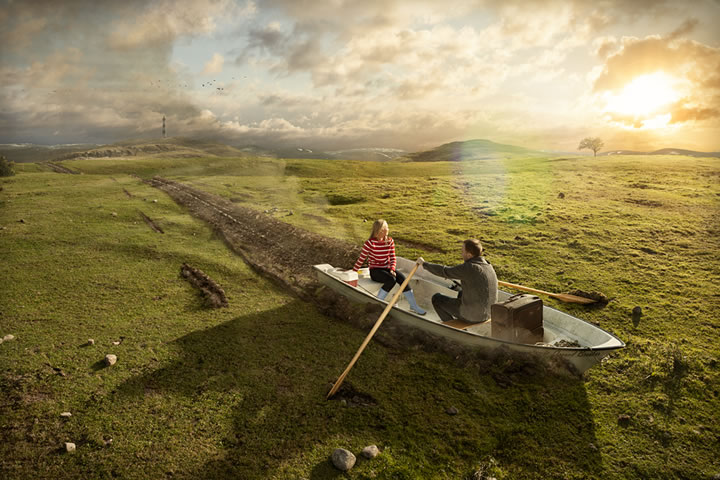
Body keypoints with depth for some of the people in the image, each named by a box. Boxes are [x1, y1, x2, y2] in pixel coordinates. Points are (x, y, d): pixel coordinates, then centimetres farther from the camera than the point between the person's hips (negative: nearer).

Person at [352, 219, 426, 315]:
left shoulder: (390, 241, 3)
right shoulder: (370, 243, -13)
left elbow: (393, 258, 4)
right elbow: (361, 260, -10)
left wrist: (392, 269, -13)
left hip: (387, 268, 5)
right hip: (375, 271, -5)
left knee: (402, 278, -21)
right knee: (391, 280, -32)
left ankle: (413, 305, -17)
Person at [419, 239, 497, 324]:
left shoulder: (468, 268, -24)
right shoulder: (487, 265, 1)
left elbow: (444, 271, -14)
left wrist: (424, 264, 1)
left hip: (471, 313, -8)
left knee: (436, 298, 11)